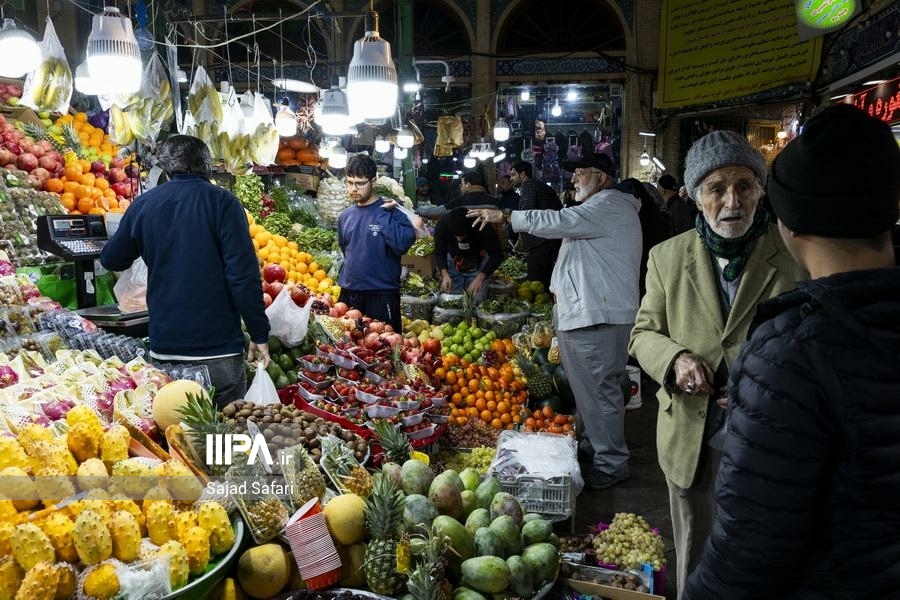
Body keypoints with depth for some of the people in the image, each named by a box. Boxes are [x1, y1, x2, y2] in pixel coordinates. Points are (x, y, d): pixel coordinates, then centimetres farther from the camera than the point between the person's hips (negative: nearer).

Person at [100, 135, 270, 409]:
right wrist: (259, 334, -8)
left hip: (163, 348, 4)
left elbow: (111, 260, 19)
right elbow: (243, 275, -14)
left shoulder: (143, 204, 6)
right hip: (218, 349, -4)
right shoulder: (222, 202, -7)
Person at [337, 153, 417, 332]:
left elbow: (402, 245, -24)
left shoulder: (392, 211, -7)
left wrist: (383, 213, -21)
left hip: (382, 296, -5)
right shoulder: (345, 216, 9)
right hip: (348, 294, 5)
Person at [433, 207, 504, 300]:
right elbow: (439, 253, -17)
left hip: (478, 264, -1)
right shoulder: (442, 224, -28)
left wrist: (480, 277, -41)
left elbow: (496, 255, -29)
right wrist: (445, 274, -35)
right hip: (453, 262, 2)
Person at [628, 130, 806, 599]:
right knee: (693, 561, 21)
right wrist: (675, 358, -16)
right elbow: (643, 333, 6)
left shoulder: (797, 257, -9)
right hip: (690, 441, 2)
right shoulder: (667, 257, -1)